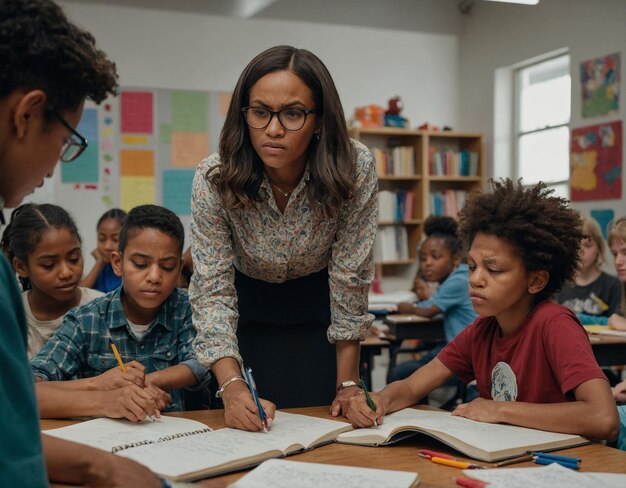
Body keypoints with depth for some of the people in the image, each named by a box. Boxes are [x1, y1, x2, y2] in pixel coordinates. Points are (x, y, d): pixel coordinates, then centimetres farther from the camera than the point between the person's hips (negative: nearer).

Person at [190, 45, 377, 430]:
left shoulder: (355, 169, -29)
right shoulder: (213, 179, -27)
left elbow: (350, 280, -20)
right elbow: (213, 289, -24)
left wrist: (347, 383, -18)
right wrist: (232, 386, -37)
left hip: (318, 303, 0)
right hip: (248, 304, 1)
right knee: (245, 424, 1)